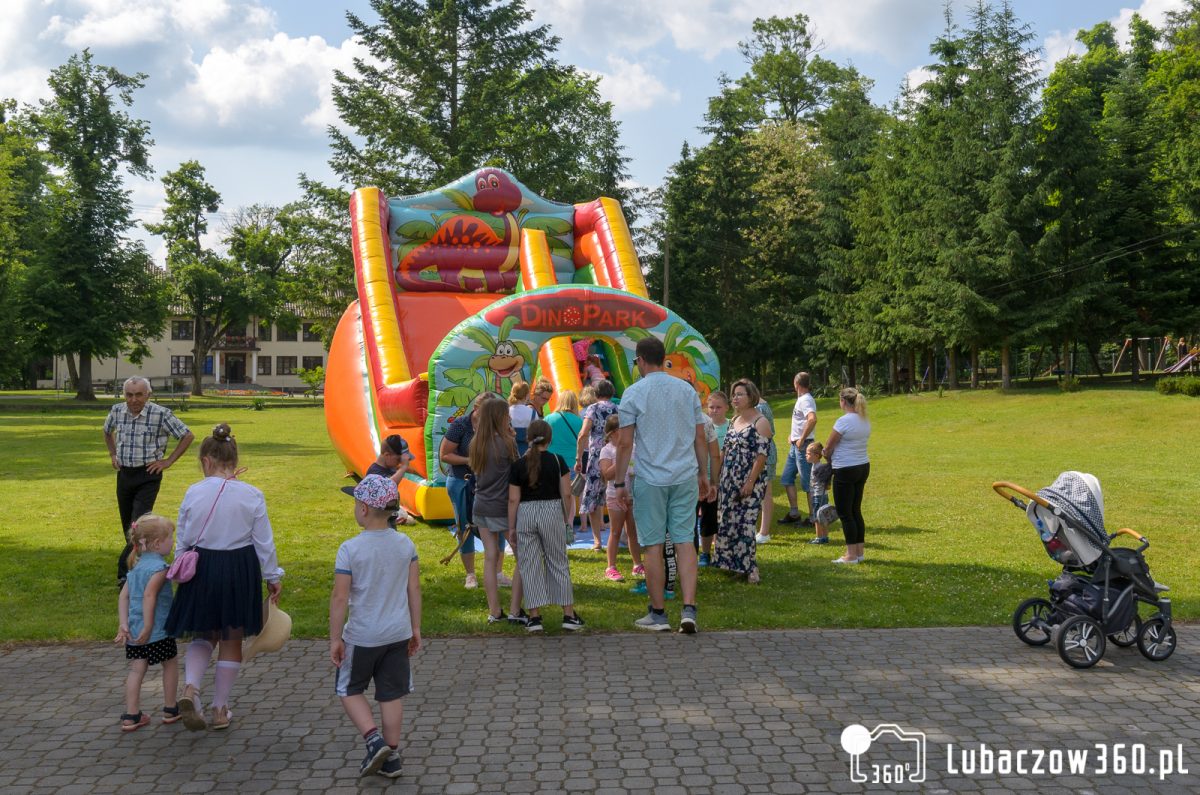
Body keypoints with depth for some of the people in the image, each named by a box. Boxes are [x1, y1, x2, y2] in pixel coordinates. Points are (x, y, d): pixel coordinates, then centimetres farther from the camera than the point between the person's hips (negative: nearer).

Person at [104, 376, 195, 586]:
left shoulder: (161, 414, -14)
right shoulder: (117, 411, 0)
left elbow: (187, 436, -7)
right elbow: (107, 431, 24)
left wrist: (168, 461, -8)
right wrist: (113, 454, 14)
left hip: (148, 476, -5)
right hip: (124, 474, 5)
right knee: (127, 525, 13)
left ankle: (126, 571, -10)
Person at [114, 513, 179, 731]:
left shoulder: (136, 566, 11)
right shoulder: (159, 568, -15)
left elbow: (124, 596, 7)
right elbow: (149, 596, -23)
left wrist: (123, 624, 4)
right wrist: (148, 627, -21)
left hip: (135, 630, 7)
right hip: (157, 629, -7)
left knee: (136, 670, 10)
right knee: (171, 664, 12)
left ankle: (131, 716, 9)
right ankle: (170, 710, 21)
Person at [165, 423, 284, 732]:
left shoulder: (194, 493, -6)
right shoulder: (252, 495, -8)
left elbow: (182, 540, 3)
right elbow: (264, 542, -4)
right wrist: (273, 577, 7)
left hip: (202, 568, 1)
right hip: (240, 570, -1)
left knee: (203, 635, 20)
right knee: (232, 640, 14)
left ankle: (190, 689, -6)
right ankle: (220, 709, 21)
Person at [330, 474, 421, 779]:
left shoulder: (350, 549, -16)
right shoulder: (405, 544, -3)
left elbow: (339, 598, -14)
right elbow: (414, 589, 1)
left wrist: (335, 639, -5)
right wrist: (415, 629, 11)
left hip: (362, 637, -4)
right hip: (398, 633, 4)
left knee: (349, 689, 17)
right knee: (391, 695, 13)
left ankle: (374, 740, 2)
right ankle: (391, 758, 20)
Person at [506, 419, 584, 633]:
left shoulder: (518, 465, 0)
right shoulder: (557, 461, -2)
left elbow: (513, 499, 0)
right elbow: (566, 494, -4)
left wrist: (511, 527, 7)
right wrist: (567, 519, 9)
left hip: (525, 514, 0)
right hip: (552, 511, 0)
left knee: (529, 566, 7)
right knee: (558, 563, 9)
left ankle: (534, 617, 6)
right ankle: (569, 615, 10)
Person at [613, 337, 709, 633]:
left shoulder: (634, 393, -5)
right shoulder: (687, 389, 8)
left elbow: (625, 443, -7)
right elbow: (700, 437, 9)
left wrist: (619, 483, 0)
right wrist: (703, 474, 19)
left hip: (651, 479, -4)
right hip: (686, 477, 4)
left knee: (652, 545, 5)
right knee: (684, 541, 6)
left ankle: (658, 614, 12)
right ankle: (689, 609, -2)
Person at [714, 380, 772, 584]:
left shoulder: (760, 423, -9)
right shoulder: (734, 421, 14)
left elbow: (761, 456, -15)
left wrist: (750, 483, -20)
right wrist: (717, 478, 13)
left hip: (749, 484, -7)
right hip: (728, 483, 7)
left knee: (744, 524, -7)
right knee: (727, 523, 8)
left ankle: (749, 568, 1)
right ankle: (730, 563, 18)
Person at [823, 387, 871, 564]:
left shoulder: (844, 421, -17)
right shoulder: (865, 421, 7)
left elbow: (828, 448, -11)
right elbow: (856, 445, 10)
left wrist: (829, 460, 9)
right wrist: (834, 459, 12)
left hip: (845, 470, -8)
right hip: (863, 468, 8)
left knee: (845, 513, 1)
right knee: (856, 511, 15)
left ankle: (851, 555, 4)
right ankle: (859, 552, 19)